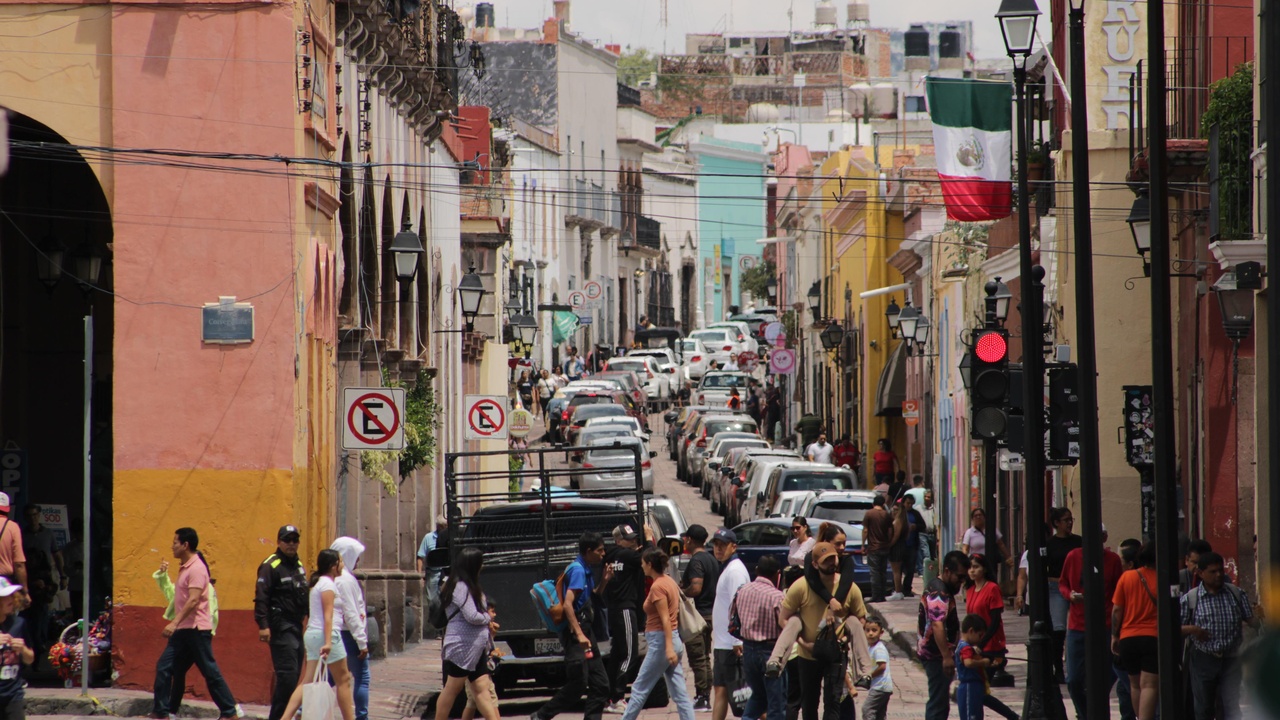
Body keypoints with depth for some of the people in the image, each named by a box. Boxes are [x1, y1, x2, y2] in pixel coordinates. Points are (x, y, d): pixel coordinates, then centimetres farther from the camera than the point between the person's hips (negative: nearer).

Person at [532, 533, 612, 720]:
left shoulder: (585, 571, 14)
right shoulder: (578, 570, -15)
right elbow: (568, 604, -24)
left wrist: (604, 582, 11)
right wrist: (579, 634, -30)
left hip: (585, 633, 10)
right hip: (575, 635, -10)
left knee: (600, 684, 7)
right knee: (578, 685, -9)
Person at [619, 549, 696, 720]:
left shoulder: (657, 587, -14)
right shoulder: (669, 582, 12)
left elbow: (666, 619, -20)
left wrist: (669, 648, -25)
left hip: (661, 642, -9)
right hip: (674, 640, 9)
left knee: (640, 689, 2)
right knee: (679, 693, 5)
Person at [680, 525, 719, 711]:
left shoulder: (696, 561, -17)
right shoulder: (712, 559, 12)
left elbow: (695, 588, -26)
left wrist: (680, 591, -8)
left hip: (698, 614, -9)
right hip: (710, 611, 9)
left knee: (697, 659, -6)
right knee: (705, 658, 15)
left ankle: (701, 698, -6)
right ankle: (706, 698, 18)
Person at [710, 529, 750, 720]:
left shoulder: (735, 570, -14)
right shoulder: (726, 569, 17)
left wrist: (737, 642, -25)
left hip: (732, 644, -10)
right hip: (722, 643, 10)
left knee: (738, 690, -6)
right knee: (720, 690, 9)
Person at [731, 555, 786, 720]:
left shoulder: (743, 591, 1)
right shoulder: (777, 597, -17)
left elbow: (732, 619, 11)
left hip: (748, 649, 6)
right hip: (770, 650, -6)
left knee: (758, 694, 25)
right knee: (777, 702, 2)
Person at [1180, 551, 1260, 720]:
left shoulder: (1236, 594, 2)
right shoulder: (1189, 599, -4)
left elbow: (1250, 619, 1)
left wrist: (1261, 621, -21)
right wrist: (1191, 629, -21)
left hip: (1230, 660, 1)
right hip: (1203, 660, -1)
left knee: (1231, 706, -3)